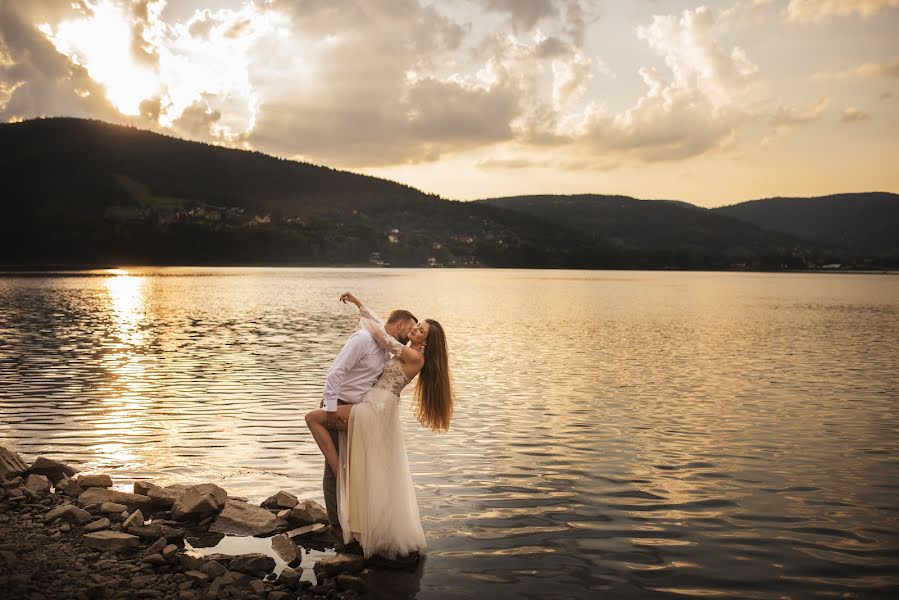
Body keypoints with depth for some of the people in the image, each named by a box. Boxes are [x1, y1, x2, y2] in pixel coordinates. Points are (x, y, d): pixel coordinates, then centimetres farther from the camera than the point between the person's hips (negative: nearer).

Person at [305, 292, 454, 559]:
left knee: (313, 418, -5)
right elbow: (381, 327, 21)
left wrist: (363, 320, 5)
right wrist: (358, 303, 18)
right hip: (376, 411, 9)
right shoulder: (406, 352, 15)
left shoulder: (415, 357, -10)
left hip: (374, 410, -9)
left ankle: (339, 472, -5)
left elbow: (381, 335, -11)